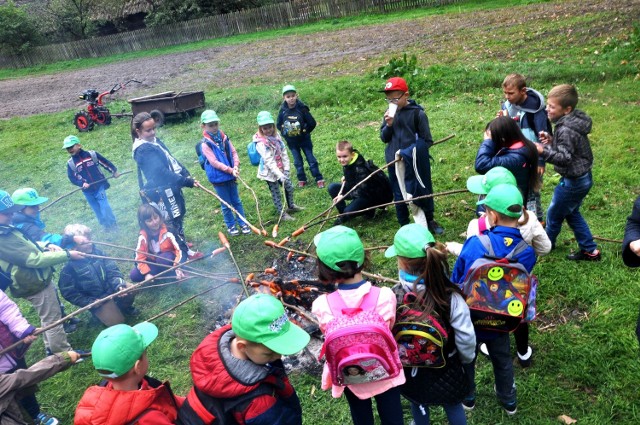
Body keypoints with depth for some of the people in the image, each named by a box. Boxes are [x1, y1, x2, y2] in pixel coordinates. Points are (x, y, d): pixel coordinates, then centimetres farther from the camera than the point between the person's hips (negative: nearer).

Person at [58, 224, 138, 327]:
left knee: (130, 289, -22)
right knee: (116, 322, -11)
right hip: (97, 300, -3)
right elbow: (69, 293, -13)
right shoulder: (70, 267, -19)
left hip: (111, 288, 4)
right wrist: (90, 302, -16)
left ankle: (124, 306, 11)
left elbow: (112, 271, -5)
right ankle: (100, 312, 20)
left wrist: (119, 285, -24)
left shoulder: (97, 252, -9)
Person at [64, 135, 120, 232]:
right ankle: (106, 226, 20)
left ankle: (113, 225, 7)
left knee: (105, 207, -6)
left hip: (99, 186, -2)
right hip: (88, 191, 2)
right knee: (98, 211, 8)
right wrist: (82, 184, -14)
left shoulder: (92, 154, -3)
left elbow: (105, 162, 6)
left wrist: (114, 171, 9)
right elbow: (72, 178, 1)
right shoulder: (70, 163, 1)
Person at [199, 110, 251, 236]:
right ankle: (231, 226, 25)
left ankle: (243, 223, 27)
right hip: (218, 178, -4)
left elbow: (234, 152, 3)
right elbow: (214, 162, -19)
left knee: (236, 201, 15)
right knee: (226, 204, 8)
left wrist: (236, 166, -15)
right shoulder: (206, 144, -14)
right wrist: (230, 170, -25)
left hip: (231, 176, 5)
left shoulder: (224, 138, 2)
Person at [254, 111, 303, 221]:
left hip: (281, 170, 7)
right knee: (276, 194, 5)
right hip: (270, 173, -7)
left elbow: (284, 153, 1)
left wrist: (286, 168, -6)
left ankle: (291, 206, 44)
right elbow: (269, 162, -26)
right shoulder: (261, 143, -22)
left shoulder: (276, 136, -1)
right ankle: (283, 214, 21)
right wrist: (279, 175, -31)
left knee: (289, 187, 20)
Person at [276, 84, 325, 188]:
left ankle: (319, 179, 14)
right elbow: (278, 125, 5)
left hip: (304, 139, -3)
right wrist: (284, 133, -3)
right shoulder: (283, 110, -10)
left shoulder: (302, 108, -18)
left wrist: (305, 132, -7)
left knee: (311, 159, 6)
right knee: (297, 162, 13)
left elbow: (312, 123, -12)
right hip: (291, 141, 3)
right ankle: (302, 180, 27)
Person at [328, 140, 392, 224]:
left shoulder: (360, 168, -32)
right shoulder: (347, 163, -7)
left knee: (348, 211, -28)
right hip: (358, 189, 9)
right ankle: (343, 215, 3)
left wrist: (344, 196, -34)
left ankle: (369, 210, 0)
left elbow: (363, 191, -33)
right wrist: (345, 178, -5)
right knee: (332, 188, -5)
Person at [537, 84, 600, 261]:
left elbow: (565, 158, -30)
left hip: (573, 181, -10)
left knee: (554, 214, 12)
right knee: (572, 213, 22)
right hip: (582, 177, 10)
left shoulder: (566, 130, -28)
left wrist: (543, 151, -36)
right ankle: (590, 250, 28)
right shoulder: (573, 121, 2)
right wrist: (552, 141, 0)